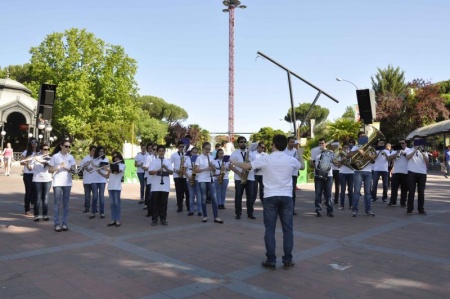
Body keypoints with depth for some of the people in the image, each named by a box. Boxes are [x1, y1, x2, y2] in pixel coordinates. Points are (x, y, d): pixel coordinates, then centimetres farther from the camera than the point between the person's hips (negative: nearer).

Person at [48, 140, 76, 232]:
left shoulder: (70, 157, 8)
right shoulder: (55, 156, -2)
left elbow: (73, 169, 5)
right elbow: (50, 170, -1)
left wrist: (69, 169, -16)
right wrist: (58, 167, -16)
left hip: (67, 183, 3)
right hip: (57, 183, -3)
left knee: (66, 204, 6)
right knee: (57, 204, -1)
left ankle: (64, 223, 12)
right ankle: (57, 224, 5)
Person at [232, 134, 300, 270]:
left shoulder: (266, 159, -6)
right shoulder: (291, 160, 1)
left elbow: (246, 166, 1)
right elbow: (301, 166, 24)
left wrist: (234, 162, 20)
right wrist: (300, 156, 46)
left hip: (270, 197, -2)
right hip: (286, 197, 2)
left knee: (270, 229, 5)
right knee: (287, 229, 8)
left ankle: (271, 261, 7)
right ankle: (287, 260, 12)